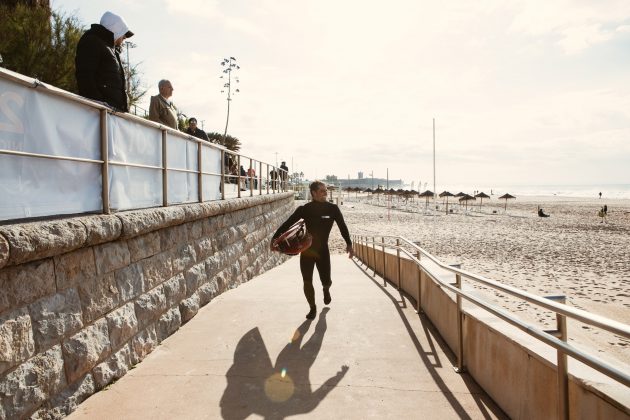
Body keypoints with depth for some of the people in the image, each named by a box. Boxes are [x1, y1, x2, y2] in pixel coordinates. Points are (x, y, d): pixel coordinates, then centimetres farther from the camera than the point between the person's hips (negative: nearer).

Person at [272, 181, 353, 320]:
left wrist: (349, 244, -8)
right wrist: (275, 238, -7)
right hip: (306, 250, 0)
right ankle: (312, 308, 24)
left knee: (326, 281, 3)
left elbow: (342, 226, -1)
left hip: (323, 251, 0)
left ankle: (326, 289, 43)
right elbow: (287, 224, -3)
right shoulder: (304, 209, -6)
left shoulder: (332, 208, -5)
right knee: (307, 282, 0)